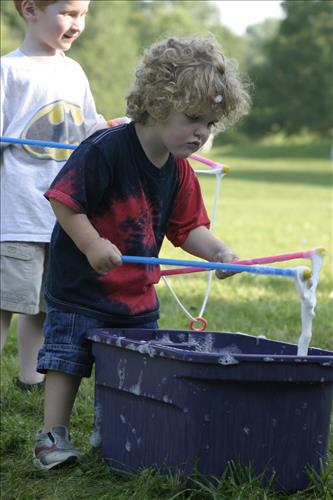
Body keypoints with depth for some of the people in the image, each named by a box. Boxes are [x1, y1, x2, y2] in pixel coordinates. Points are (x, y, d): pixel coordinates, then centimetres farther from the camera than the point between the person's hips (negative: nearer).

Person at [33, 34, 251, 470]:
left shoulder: (179, 172, 1)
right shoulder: (106, 149, -22)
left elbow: (187, 227, 7)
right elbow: (64, 198, -22)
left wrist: (217, 251, -11)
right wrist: (92, 244, -27)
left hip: (138, 297, 7)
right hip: (80, 289, -7)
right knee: (67, 360, 1)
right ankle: (54, 435, 12)